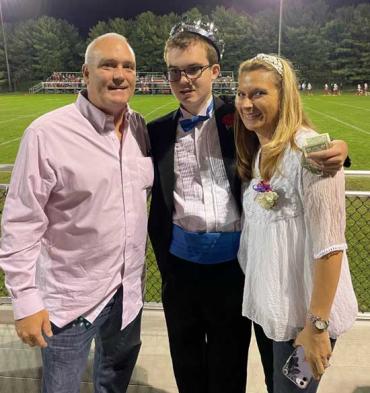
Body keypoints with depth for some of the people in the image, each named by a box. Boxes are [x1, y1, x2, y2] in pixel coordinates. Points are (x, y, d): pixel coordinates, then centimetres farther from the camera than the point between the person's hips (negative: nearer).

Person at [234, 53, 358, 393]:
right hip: (271, 305, 7)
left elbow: (328, 247, -22)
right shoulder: (257, 152, 5)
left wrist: (317, 325, -18)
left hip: (303, 314, -7)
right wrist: (258, 293, 10)